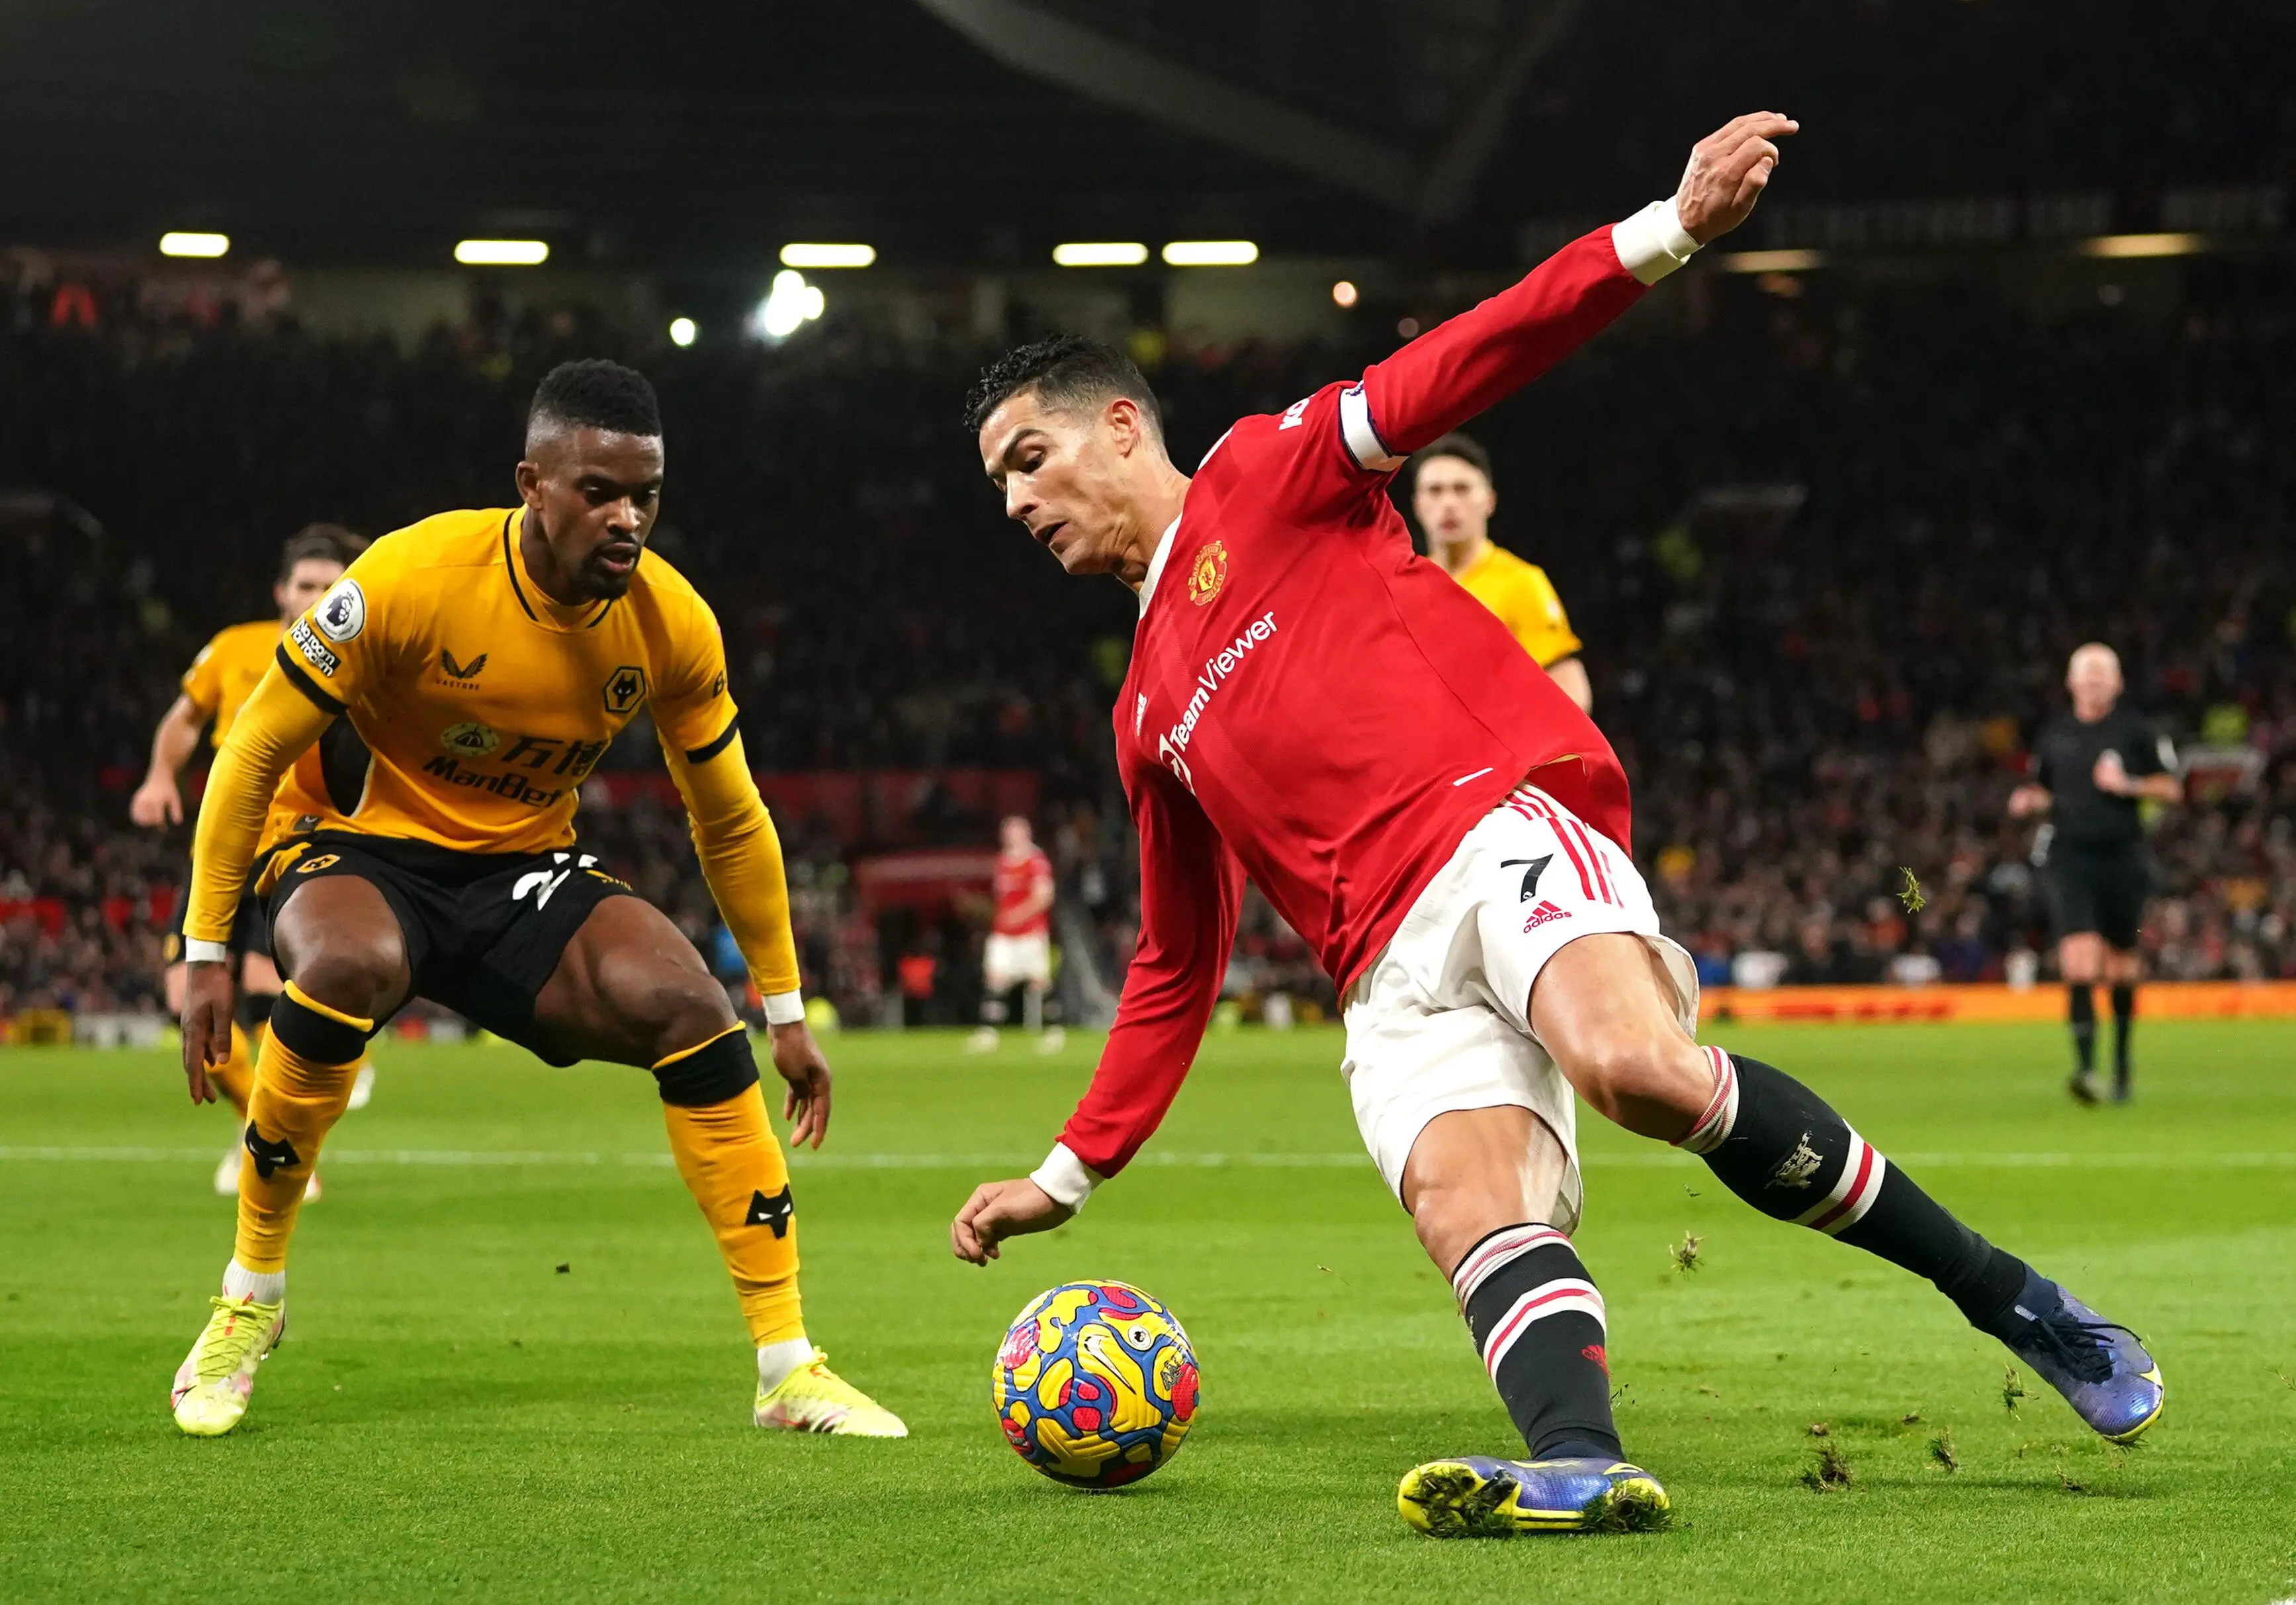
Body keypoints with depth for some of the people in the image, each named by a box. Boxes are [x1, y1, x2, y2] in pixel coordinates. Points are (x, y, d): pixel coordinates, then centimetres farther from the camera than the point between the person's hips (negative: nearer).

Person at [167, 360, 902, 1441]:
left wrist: (785, 1012, 8)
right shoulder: (410, 580, -24)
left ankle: (788, 1367, -12)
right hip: (358, 849, -3)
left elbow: (730, 824, 5)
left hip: (523, 870, 3)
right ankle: (250, 1293, -16)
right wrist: (206, 949, -13)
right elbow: (255, 751, -13)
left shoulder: (672, 625, -11)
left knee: (690, 1007, -21)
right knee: (351, 966, -38)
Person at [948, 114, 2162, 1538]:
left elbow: (1462, 364, 3)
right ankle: (1580, 1463, -53)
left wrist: (1665, 233, -11)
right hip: (1398, 974, 5)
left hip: (1506, 826, -5)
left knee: (1635, 1067, -34)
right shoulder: (1150, 714, 30)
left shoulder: (1265, 475, 15)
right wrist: (1070, 1175, 29)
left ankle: (2008, 1298, -21)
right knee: (1467, 1206, -27)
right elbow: (1177, 969, 34)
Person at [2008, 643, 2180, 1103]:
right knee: (2080, 955, -17)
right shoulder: (2054, 735, 9)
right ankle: (2085, 1065, -22)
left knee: (2122, 963, 9)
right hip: (2069, 856, 0)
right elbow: (2044, 788, 23)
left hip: (2122, 858, 0)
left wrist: (2128, 785, -12)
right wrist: (2029, 801, 1)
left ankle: (2122, 1061, 29)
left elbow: (2172, 788, 4)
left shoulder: (2136, 730, 2)